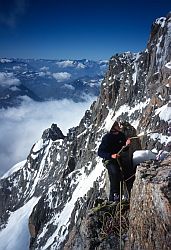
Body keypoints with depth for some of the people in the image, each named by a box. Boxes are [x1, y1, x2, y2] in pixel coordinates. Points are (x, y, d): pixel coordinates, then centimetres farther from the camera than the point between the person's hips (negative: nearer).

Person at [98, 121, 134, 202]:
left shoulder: (121, 135, 2)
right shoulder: (107, 137, -14)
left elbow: (124, 149, 11)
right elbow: (100, 152, -16)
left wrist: (126, 145, -13)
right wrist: (111, 155, -31)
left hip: (119, 158, 5)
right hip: (109, 160, -5)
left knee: (129, 169, -15)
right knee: (114, 172, -31)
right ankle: (114, 197, -20)